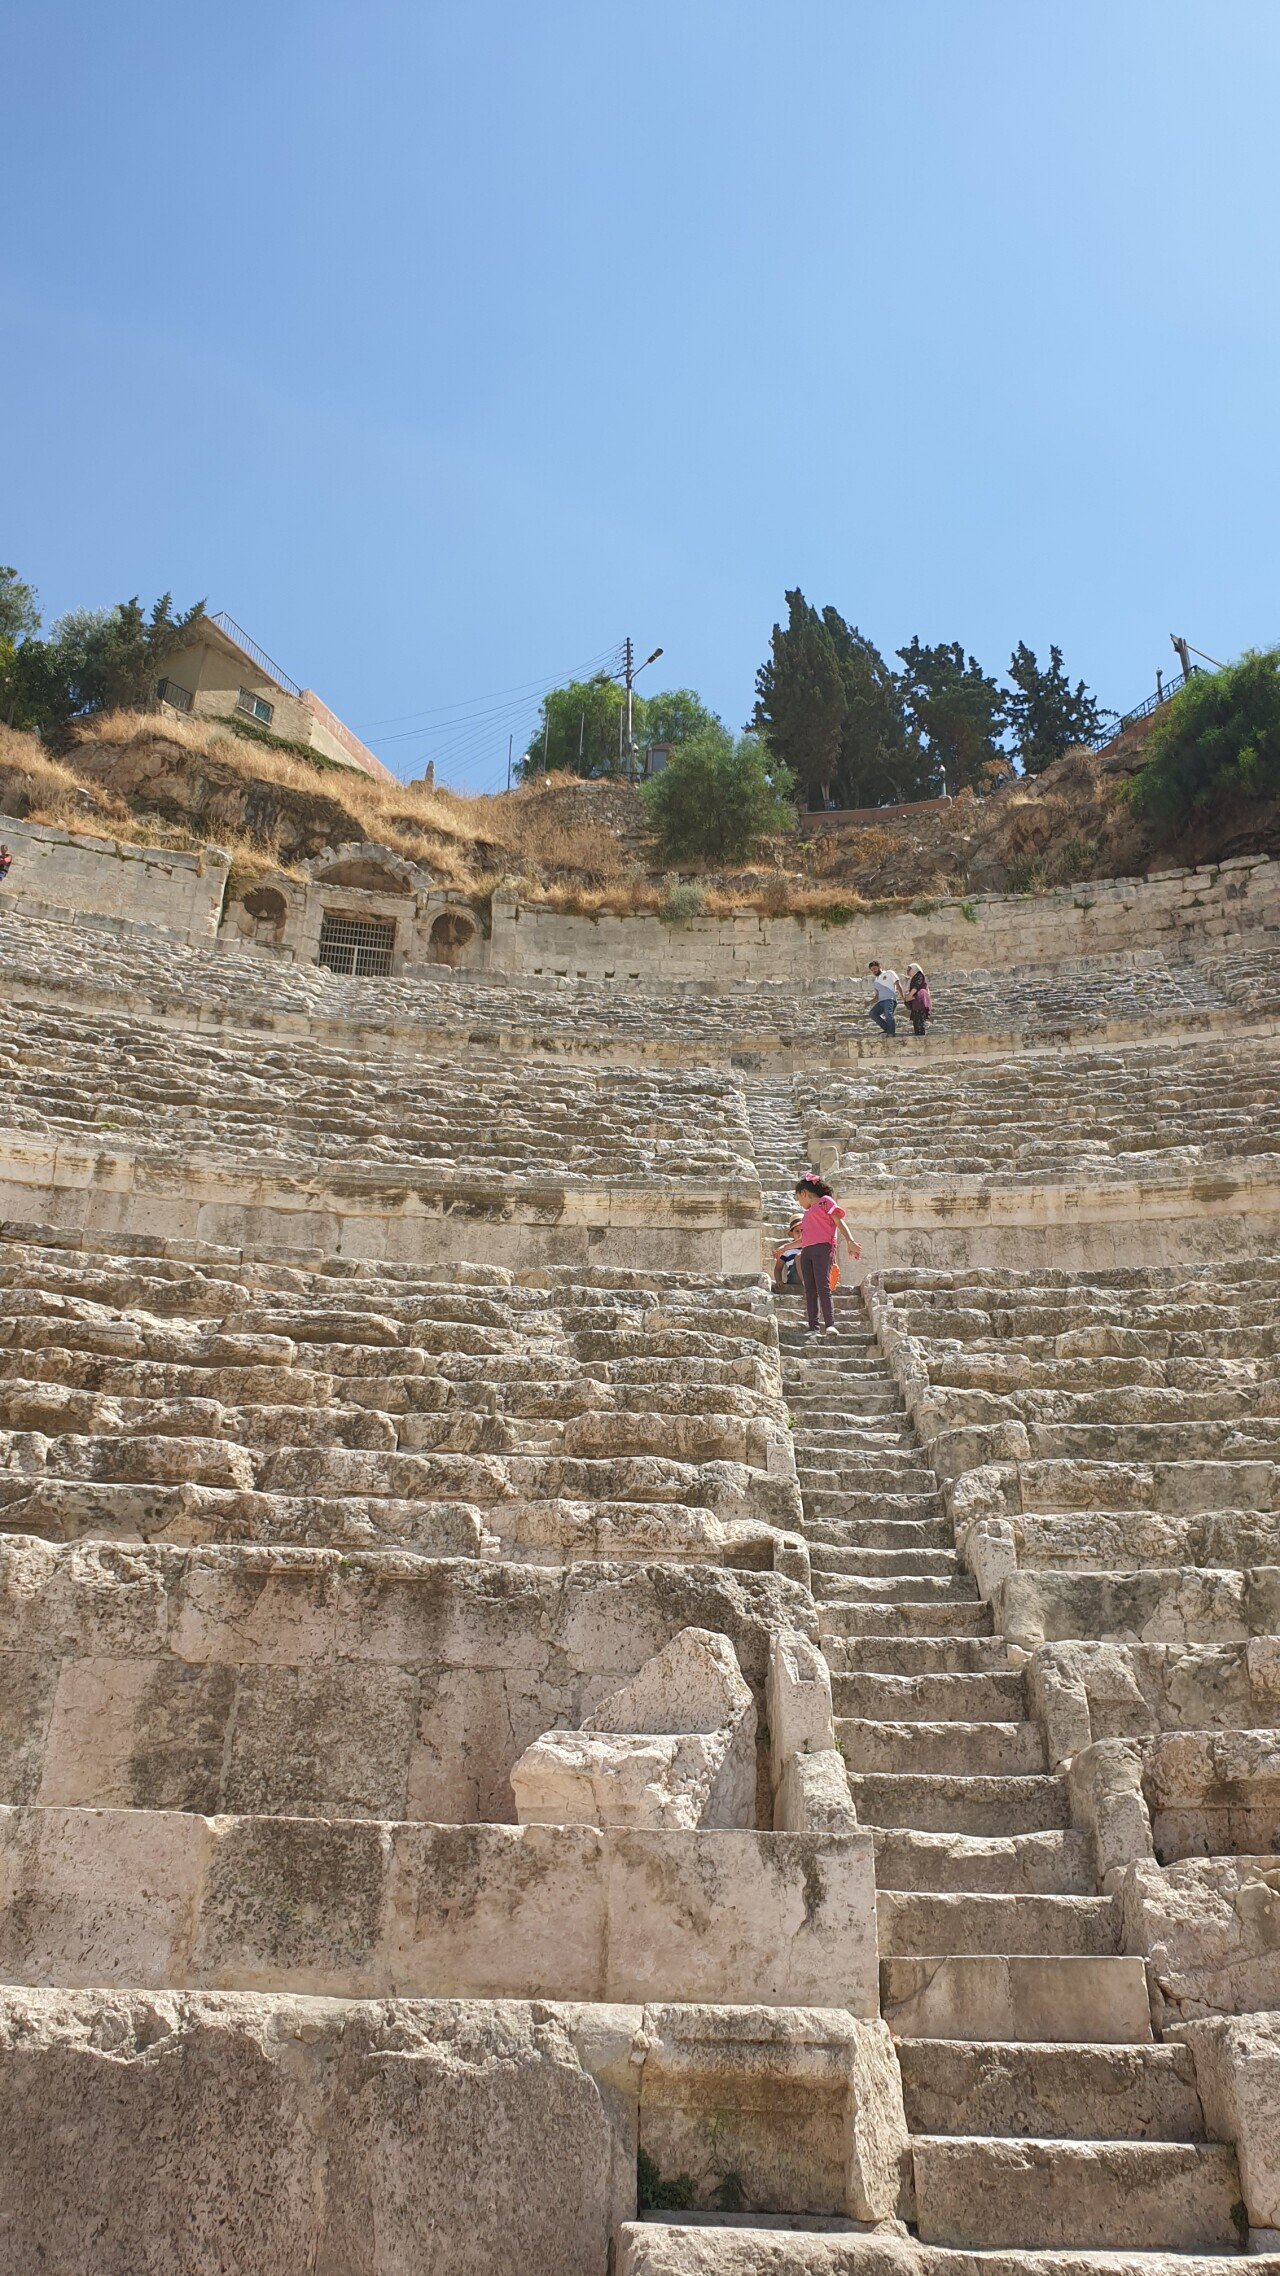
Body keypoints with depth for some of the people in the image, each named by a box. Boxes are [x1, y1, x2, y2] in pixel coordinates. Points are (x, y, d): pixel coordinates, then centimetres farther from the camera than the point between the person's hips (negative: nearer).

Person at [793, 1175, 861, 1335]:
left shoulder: (825, 1201, 8)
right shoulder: (808, 1212, 31)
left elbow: (839, 1222, -4)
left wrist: (849, 1241, -18)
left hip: (822, 1248, -8)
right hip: (806, 1252, 8)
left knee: (823, 1287, -19)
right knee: (810, 1290, -4)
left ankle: (830, 1325, -26)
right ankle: (813, 1328, -10)